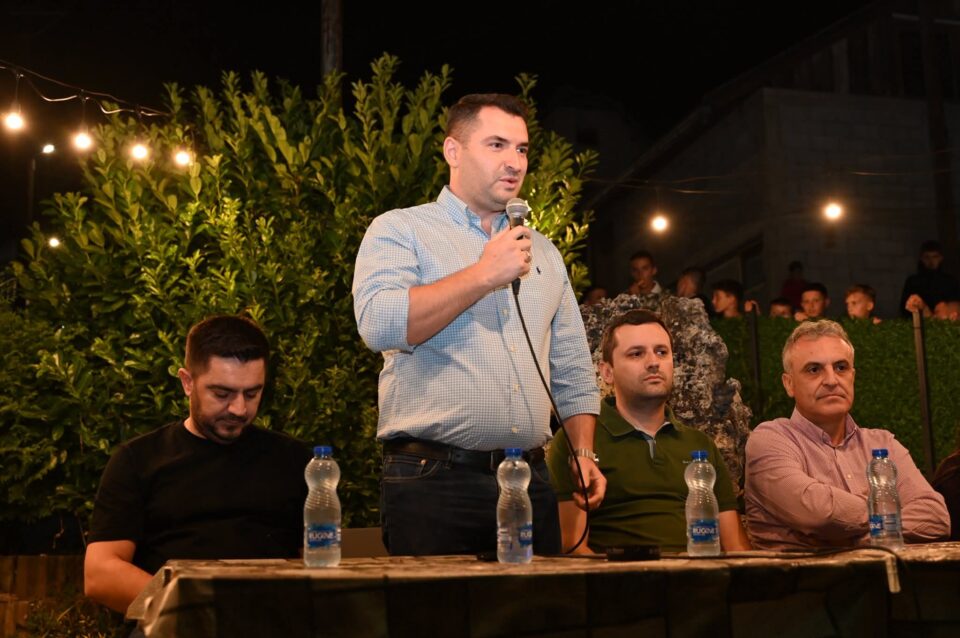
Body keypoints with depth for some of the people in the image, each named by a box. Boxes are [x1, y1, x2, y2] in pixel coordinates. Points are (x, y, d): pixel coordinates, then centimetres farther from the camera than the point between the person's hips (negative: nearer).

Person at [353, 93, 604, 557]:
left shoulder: (544, 252, 19)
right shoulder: (399, 231, 2)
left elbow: (572, 370, 22)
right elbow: (379, 324, -18)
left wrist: (585, 453, 10)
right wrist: (484, 275, -13)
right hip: (433, 482, -5)